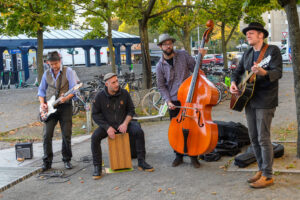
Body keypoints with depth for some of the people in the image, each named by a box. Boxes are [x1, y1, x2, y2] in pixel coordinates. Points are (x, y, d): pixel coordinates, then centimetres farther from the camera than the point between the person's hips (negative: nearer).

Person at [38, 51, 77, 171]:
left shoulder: (67, 71, 0)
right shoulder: (46, 74, 11)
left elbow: (74, 88, -6)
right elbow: (41, 90, 17)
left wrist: (67, 97, -24)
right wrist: (42, 103, 1)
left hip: (65, 106, -2)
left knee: (66, 135, -1)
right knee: (47, 135, -4)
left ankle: (67, 160, 15)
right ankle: (47, 162, 7)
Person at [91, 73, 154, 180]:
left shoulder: (124, 93, -4)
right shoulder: (100, 96, -9)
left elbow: (131, 110, 5)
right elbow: (95, 114, -5)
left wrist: (125, 123, -11)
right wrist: (107, 127, -15)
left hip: (123, 124, 1)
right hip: (107, 125, -1)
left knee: (139, 131, -22)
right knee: (95, 137, -28)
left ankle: (141, 162, -8)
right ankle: (97, 168, -14)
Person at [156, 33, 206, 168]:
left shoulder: (183, 55, 3)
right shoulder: (160, 66, 3)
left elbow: (195, 67, 7)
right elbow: (161, 86, 4)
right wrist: (168, 101, -7)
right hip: (174, 102, 1)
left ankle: (194, 156, 14)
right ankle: (179, 156, 23)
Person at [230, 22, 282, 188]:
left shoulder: (273, 50, -7)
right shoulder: (248, 54, 15)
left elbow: (278, 72, -18)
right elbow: (238, 71, 20)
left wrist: (263, 72, -38)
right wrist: (233, 83, -1)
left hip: (265, 101, -8)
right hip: (249, 100, 8)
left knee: (263, 138, -8)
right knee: (253, 138, 11)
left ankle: (267, 176, 0)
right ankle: (261, 170, 23)